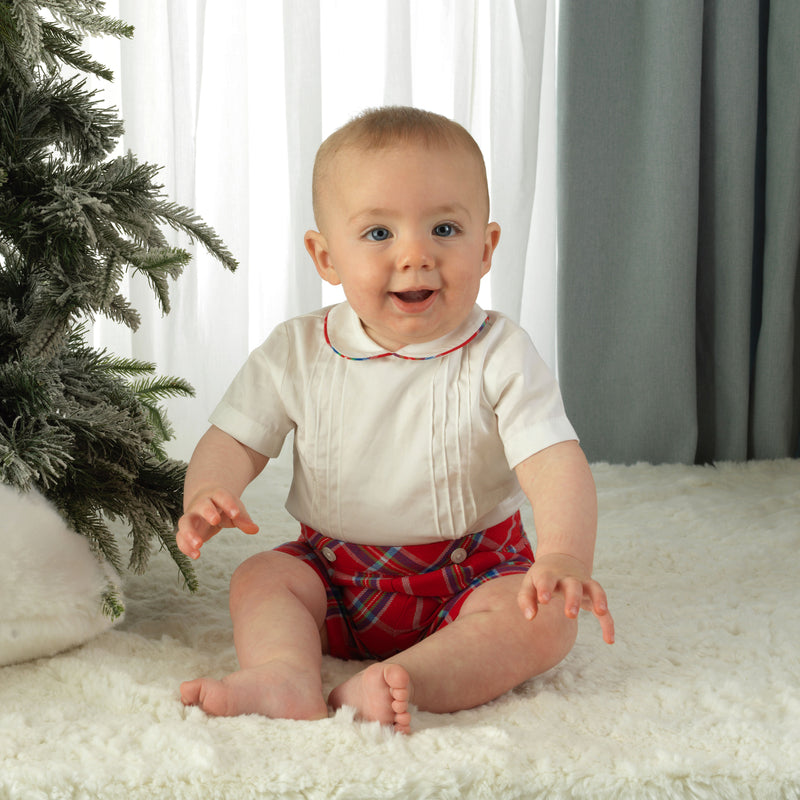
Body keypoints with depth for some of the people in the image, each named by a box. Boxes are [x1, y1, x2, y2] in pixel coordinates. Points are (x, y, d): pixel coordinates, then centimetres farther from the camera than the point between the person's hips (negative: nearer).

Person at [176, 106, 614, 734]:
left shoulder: (500, 359, -14)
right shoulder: (297, 353, -6)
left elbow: (554, 462, -23)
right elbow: (235, 439, -1)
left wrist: (564, 556, -44)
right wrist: (207, 495, -26)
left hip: (471, 576, -3)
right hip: (335, 573, 3)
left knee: (547, 617, -28)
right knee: (259, 580, -18)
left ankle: (410, 682, -46)